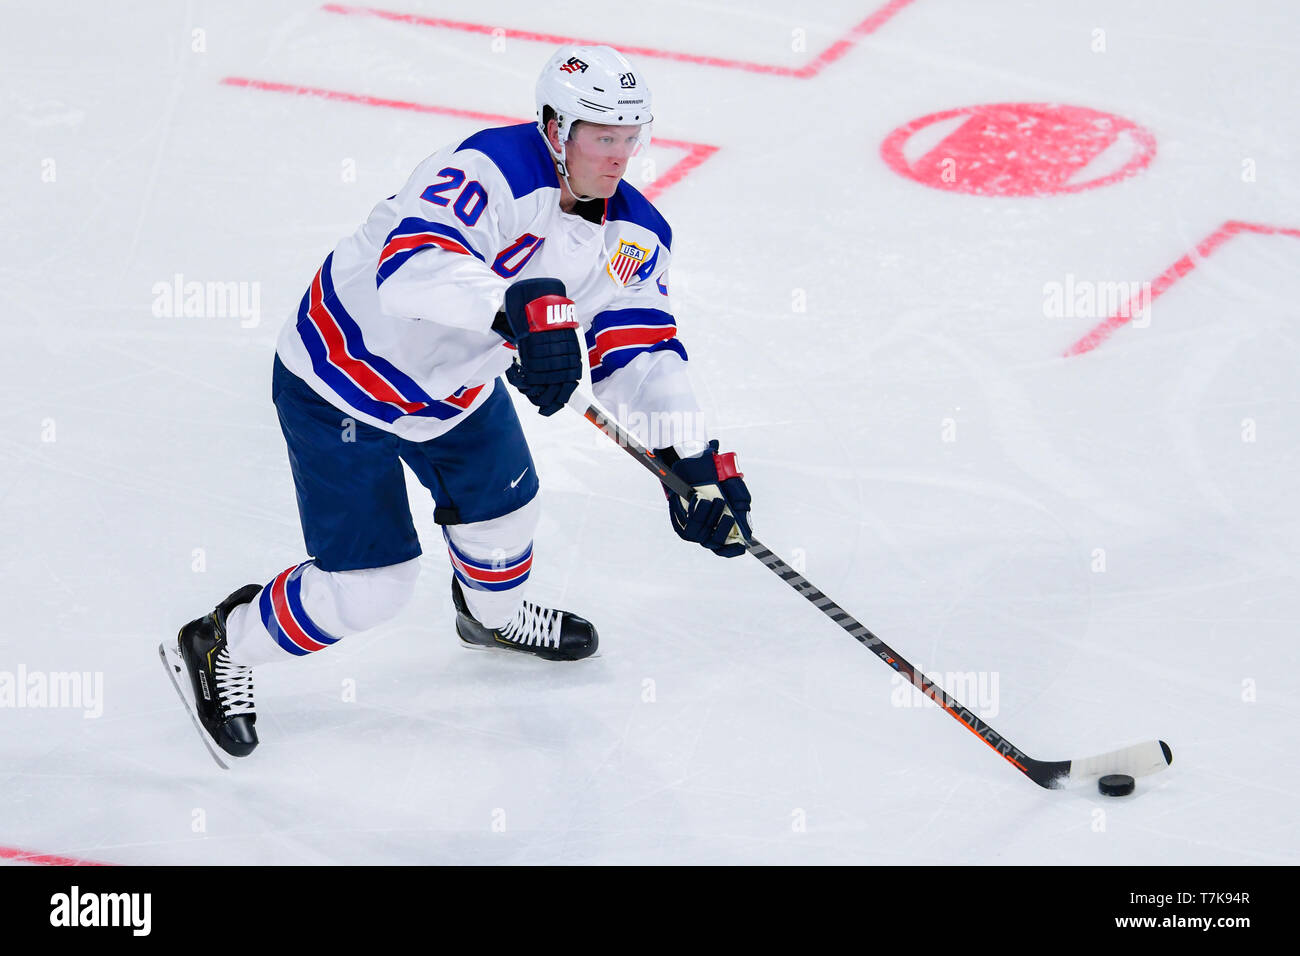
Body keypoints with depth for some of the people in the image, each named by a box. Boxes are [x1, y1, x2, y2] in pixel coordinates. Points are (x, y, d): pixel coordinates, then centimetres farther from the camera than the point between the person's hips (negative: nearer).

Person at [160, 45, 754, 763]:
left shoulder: (634, 233, -7)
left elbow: (639, 353, -4)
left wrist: (693, 460, -16)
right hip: (343, 380, -8)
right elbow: (412, 270, -49)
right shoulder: (486, 172, -34)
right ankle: (217, 650, 18)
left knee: (501, 513, 25)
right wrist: (518, 306, -65)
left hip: (456, 381, 8)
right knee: (367, 588, -5)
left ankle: (493, 615, 60)